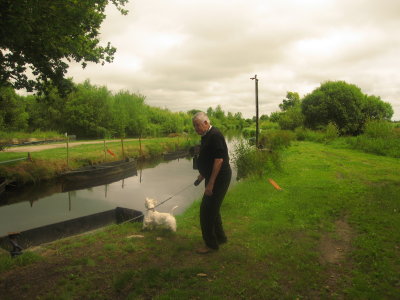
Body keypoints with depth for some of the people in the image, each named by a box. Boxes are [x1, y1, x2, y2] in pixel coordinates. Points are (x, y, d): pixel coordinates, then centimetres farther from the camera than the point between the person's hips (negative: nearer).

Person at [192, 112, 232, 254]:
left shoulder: (215, 136, -19)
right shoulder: (206, 136, 12)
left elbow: (219, 160, -24)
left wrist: (210, 184, -24)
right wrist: (202, 175, 21)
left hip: (219, 179, -10)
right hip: (213, 178, 10)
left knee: (207, 210, -4)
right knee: (212, 209, 19)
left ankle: (211, 244, 10)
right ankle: (220, 238, 34)